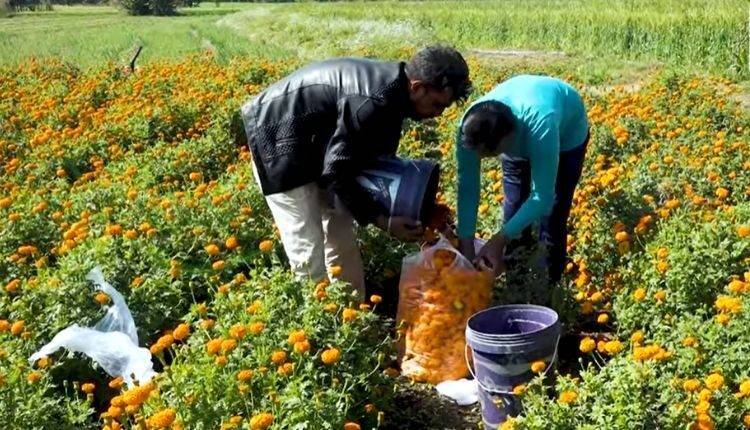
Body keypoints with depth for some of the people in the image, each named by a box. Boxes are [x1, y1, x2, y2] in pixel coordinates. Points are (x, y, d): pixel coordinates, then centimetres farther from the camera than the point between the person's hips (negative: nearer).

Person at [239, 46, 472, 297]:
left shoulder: (392, 84, -3)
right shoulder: (372, 103, -33)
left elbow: (375, 156, 8)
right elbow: (337, 172, -26)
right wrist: (382, 221, -22)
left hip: (313, 145, 10)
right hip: (279, 143, -10)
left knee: (341, 239, 11)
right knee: (309, 254, -9)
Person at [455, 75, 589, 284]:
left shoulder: (540, 126, -49)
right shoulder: (471, 127, -36)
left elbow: (543, 197, -43)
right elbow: (467, 187, -28)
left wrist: (499, 240, -45)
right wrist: (466, 244, -30)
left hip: (566, 133, -4)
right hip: (517, 136, 4)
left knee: (553, 209, -8)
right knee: (514, 200, 9)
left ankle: (549, 278, 10)